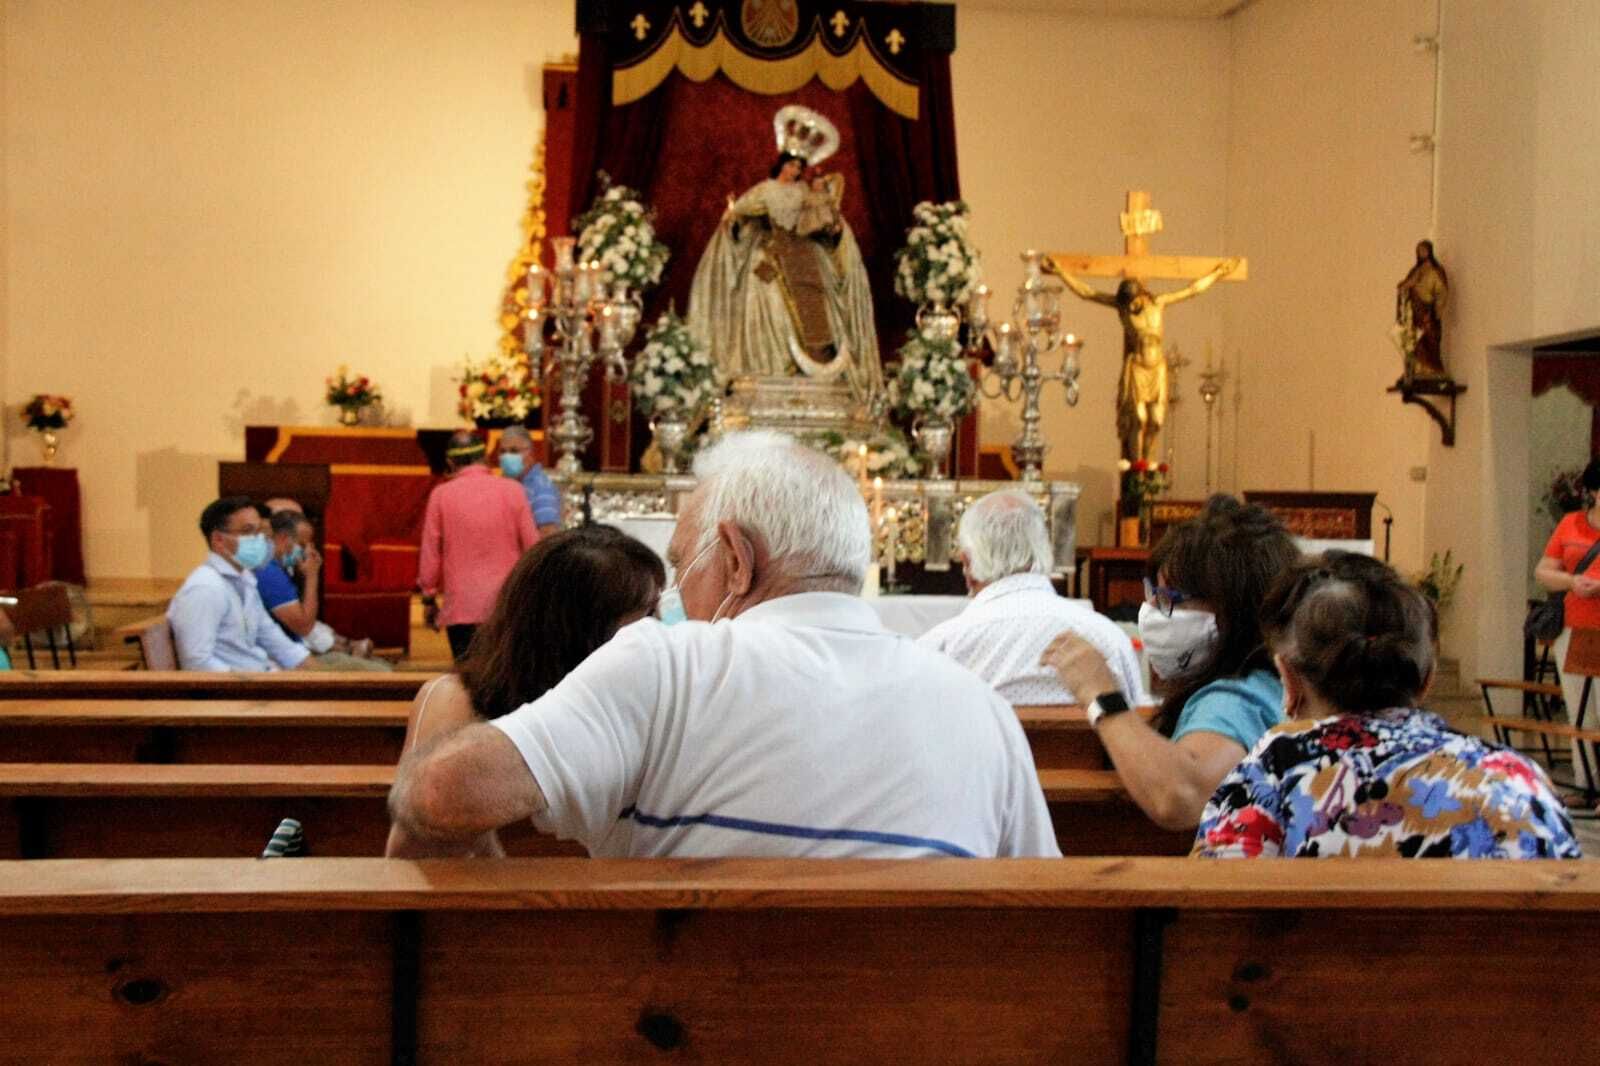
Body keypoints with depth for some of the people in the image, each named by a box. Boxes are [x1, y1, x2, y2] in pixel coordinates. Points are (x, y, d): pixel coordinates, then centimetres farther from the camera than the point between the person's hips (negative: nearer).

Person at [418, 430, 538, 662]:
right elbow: (532, 546, 1)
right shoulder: (512, 490, -2)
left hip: (460, 607, 0)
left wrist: (429, 598, 13)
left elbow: (430, 553, 2)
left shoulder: (441, 495, -2)